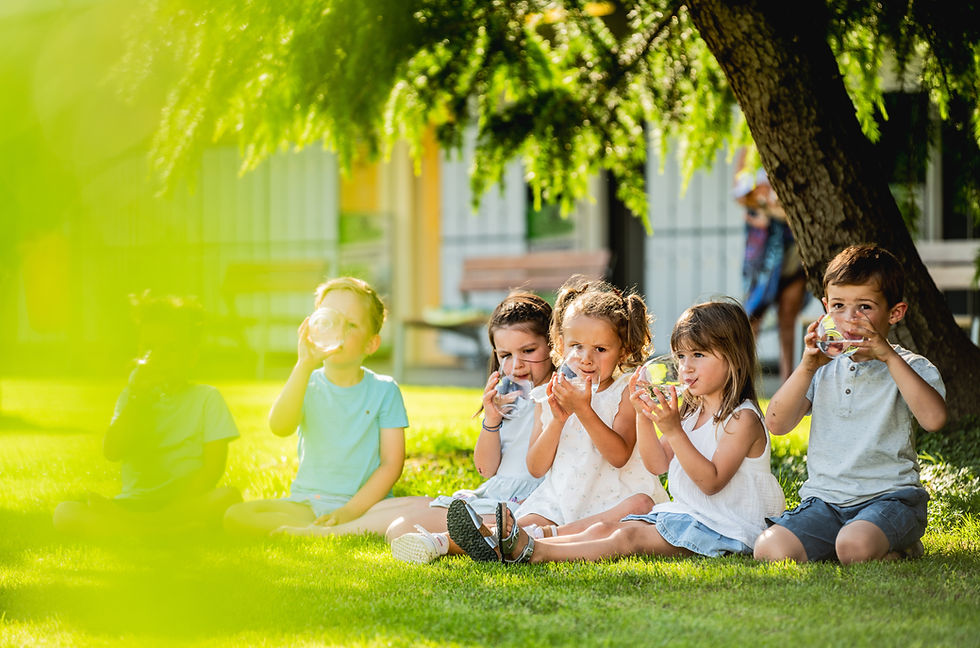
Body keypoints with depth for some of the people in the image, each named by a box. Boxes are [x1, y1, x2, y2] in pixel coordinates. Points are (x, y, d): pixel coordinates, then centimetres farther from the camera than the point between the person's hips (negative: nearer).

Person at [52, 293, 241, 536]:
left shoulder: (207, 398, 7)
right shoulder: (131, 397, 16)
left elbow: (212, 469, -5)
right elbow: (112, 451, -1)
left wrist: (172, 510, -18)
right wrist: (137, 400, -8)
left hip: (189, 505, -2)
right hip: (133, 504, 3)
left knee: (228, 498, -36)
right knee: (65, 513, -22)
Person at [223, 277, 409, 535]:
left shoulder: (384, 391, 2)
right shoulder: (309, 384, 4)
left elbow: (391, 464, -4)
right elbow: (280, 427, -18)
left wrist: (350, 511, -16)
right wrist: (304, 366, -27)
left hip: (365, 504, -2)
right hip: (306, 501, 2)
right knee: (235, 516, -21)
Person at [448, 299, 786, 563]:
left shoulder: (742, 418, -11)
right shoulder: (691, 411, 17)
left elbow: (711, 481, -21)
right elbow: (657, 464, 13)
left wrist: (673, 430, -27)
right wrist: (644, 417, -1)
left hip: (724, 529, -8)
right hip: (682, 511, 8)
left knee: (629, 537, -25)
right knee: (605, 527, -13)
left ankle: (534, 552, -42)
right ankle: (510, 543, -33)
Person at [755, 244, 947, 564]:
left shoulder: (910, 367, 3)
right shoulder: (824, 368, 13)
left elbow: (934, 418, -19)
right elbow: (776, 424, 2)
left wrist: (889, 356, -20)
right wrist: (807, 367, -9)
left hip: (888, 496, -4)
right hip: (824, 499, 4)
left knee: (854, 546, -36)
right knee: (769, 550, -21)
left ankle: (892, 550, 1)